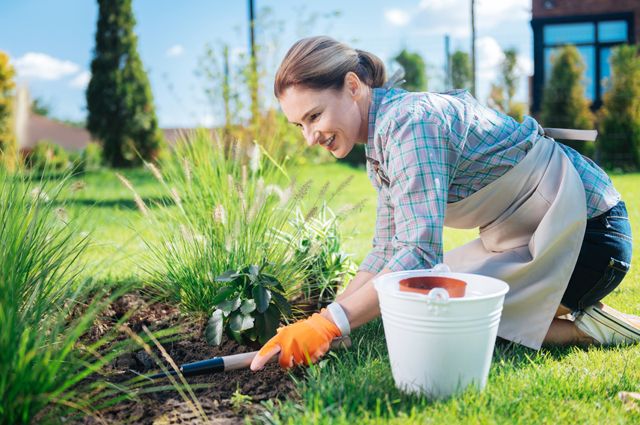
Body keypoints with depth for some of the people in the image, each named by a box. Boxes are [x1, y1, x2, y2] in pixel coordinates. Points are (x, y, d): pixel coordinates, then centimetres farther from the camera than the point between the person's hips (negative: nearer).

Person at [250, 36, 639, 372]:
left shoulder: (409, 121, -25)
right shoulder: (380, 145, 6)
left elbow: (419, 255, -32)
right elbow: (387, 251, 7)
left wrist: (328, 325, -33)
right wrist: (326, 319, -3)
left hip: (589, 231, -10)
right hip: (525, 234, 10)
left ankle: (588, 327, -4)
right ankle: (565, 308, 14)